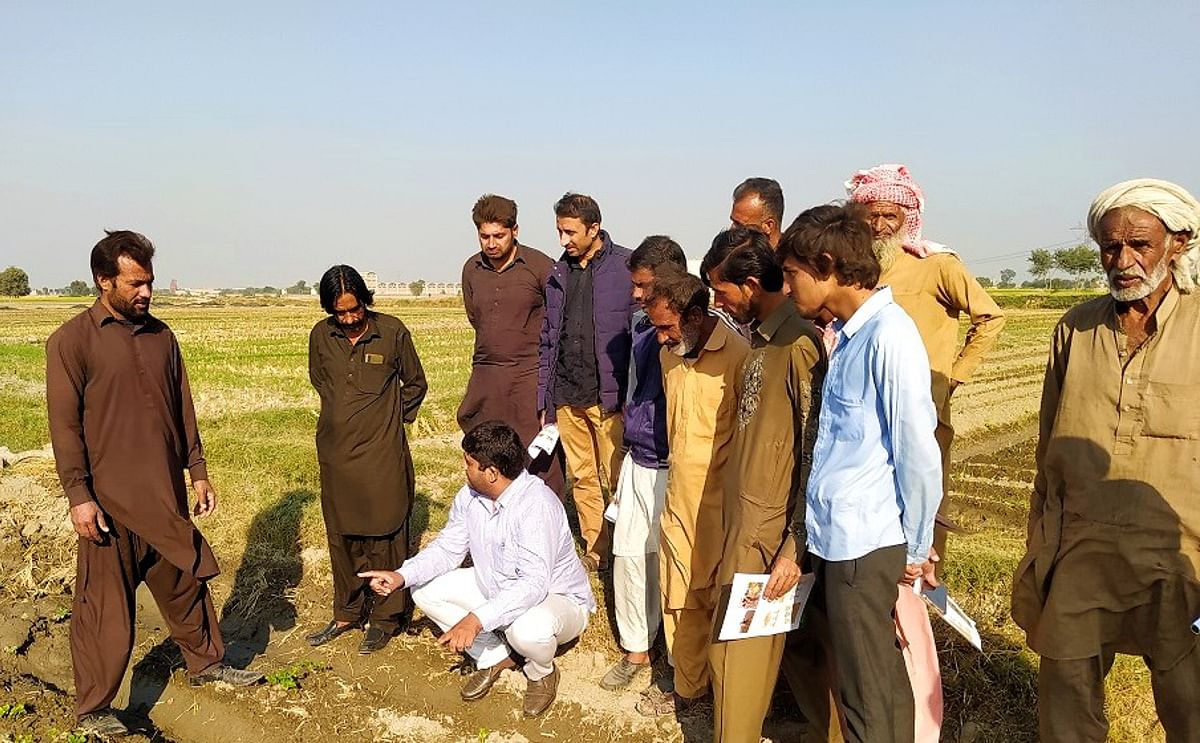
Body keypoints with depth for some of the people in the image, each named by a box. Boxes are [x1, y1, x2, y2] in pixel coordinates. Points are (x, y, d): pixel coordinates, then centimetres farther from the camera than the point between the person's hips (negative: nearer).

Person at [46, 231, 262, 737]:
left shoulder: (160, 336, 8)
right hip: (110, 500, -5)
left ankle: (206, 663, 36)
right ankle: (92, 709, 20)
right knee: (105, 605, 4)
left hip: (166, 494, 5)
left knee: (187, 582, 18)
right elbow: (65, 425, -10)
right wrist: (79, 496, -13)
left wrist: (198, 471, 10)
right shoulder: (71, 341, -9)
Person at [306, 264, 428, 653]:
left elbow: (415, 384, 7)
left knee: (384, 534, 2)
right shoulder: (321, 336, 1)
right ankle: (347, 612, 28)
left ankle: (386, 617, 16)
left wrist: (392, 419, 6)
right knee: (342, 535, 12)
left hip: (383, 452, -3)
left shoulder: (392, 331, -7)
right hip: (336, 451, 4)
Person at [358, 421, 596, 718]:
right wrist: (401, 576, -17)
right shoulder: (470, 496, -9)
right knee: (426, 591, -2)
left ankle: (542, 672, -1)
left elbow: (534, 584, -39)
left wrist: (476, 620, -46)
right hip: (496, 590, 8)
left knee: (529, 629, -40)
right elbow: (447, 548, 0)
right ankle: (494, 656, 10)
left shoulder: (537, 505, -33)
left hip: (555, 597, -7)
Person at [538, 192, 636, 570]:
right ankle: (595, 554, 26)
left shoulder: (625, 267, -7)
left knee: (618, 480, -1)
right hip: (566, 397, 6)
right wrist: (544, 399, 9)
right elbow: (546, 340, 13)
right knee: (582, 479, 13)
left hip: (608, 397, -5)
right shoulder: (558, 274, 11)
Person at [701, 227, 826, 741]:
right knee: (737, 646, 15)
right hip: (742, 521, 8)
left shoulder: (798, 343, -17)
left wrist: (795, 548, -17)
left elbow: (813, 453, -18)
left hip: (768, 531, -8)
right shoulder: (759, 338, 10)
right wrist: (731, 521, 15)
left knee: (739, 654, 1)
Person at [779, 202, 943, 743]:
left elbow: (919, 452, -15)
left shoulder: (889, 334, -16)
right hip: (834, 538, 8)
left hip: (864, 546, -8)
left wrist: (915, 548, -5)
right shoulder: (847, 334, 10)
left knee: (867, 698, 5)